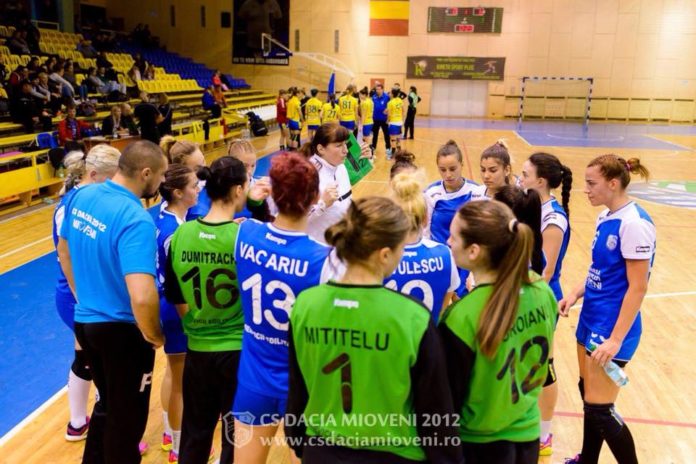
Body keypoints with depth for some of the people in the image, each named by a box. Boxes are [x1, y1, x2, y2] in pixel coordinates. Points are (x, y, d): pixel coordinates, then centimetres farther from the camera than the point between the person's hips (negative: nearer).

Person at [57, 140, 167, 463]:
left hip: (84, 321, 8)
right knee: (127, 416, 16)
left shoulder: (80, 196, -2)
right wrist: (153, 335, -18)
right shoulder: (136, 219, -27)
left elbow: (64, 250, 15)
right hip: (121, 330, -7)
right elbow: (142, 297, -37)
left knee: (108, 404, 28)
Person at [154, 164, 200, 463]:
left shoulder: (165, 216, -1)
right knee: (180, 381, 8)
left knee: (173, 374, 25)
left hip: (169, 306, 9)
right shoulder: (174, 231, -28)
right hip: (176, 311, -9)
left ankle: (169, 433, 44)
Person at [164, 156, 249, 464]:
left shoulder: (181, 234, -5)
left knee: (194, 434, 21)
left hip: (198, 350, 4)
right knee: (237, 437, 15)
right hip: (240, 351, -4)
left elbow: (176, 299, 4)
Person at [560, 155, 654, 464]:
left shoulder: (634, 223, -20)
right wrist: (576, 294, 5)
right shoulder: (605, 218, 7)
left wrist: (615, 340, -21)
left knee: (599, 409, -1)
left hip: (611, 328, -9)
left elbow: (637, 287, -20)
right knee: (587, 393, 18)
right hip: (591, 320, 9)